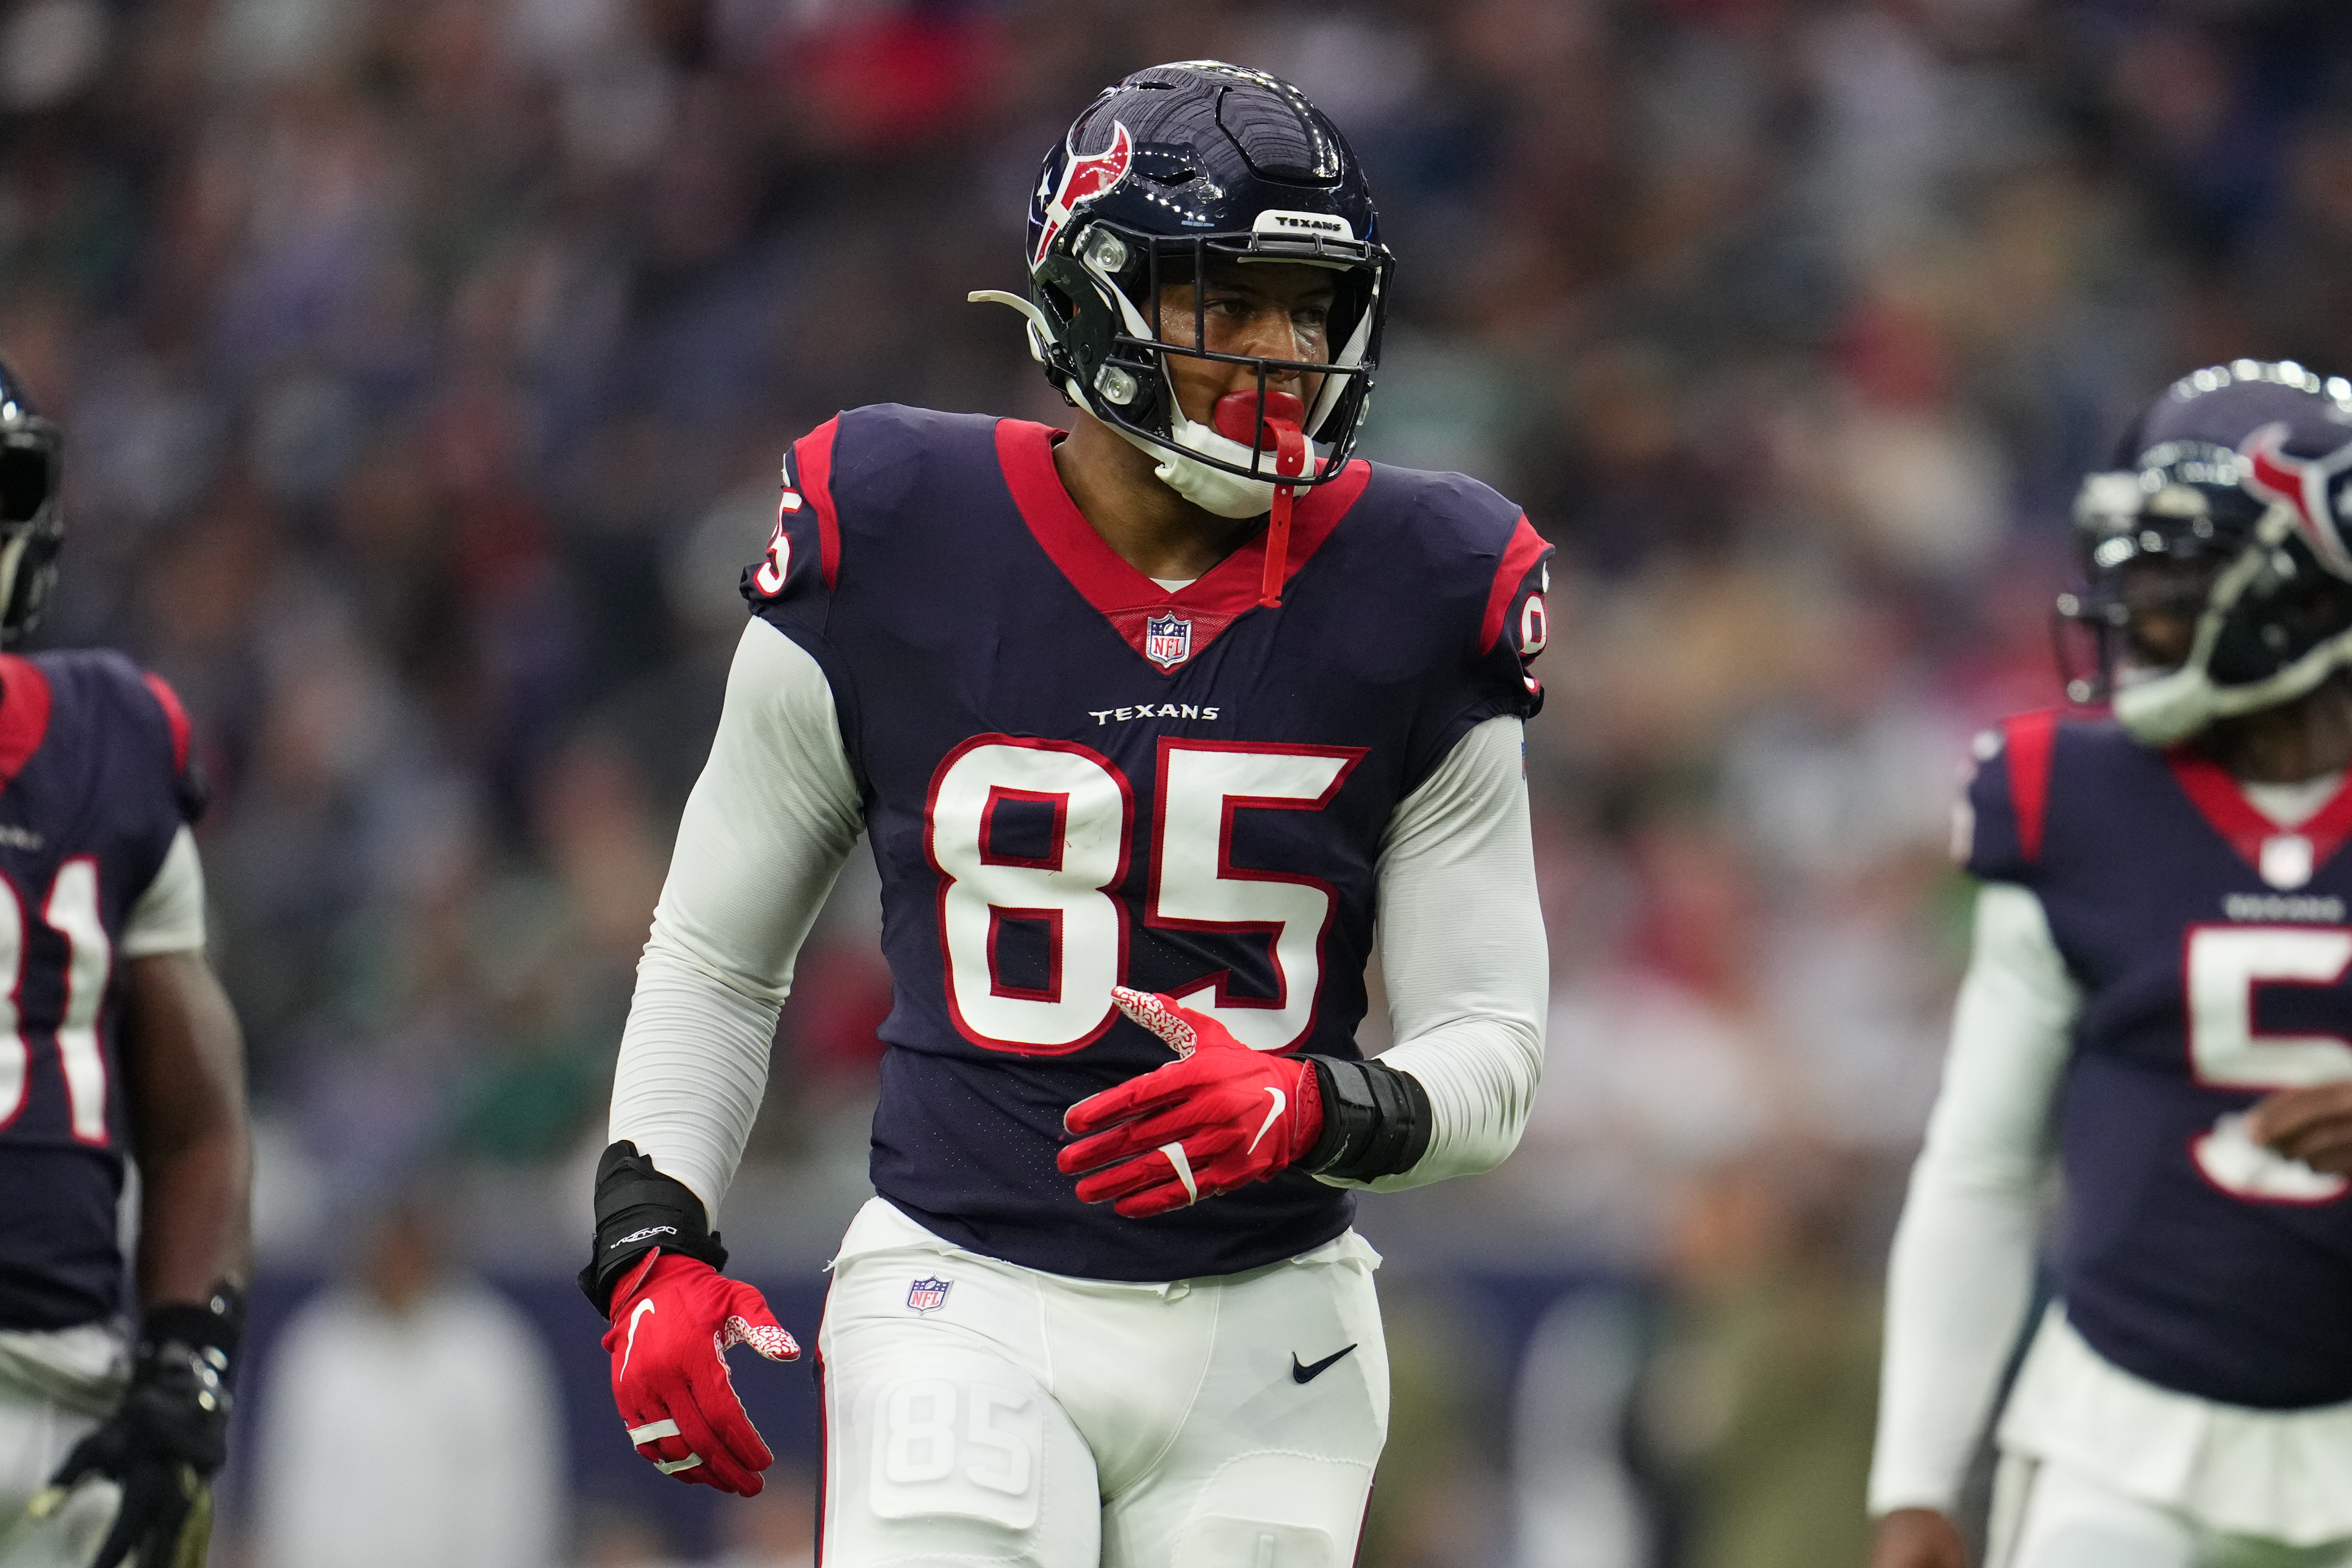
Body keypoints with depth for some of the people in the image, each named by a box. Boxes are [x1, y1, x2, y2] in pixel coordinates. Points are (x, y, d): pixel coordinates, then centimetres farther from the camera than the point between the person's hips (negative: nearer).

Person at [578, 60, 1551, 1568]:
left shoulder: (1416, 595, -1)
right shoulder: (890, 557, -4)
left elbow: (1491, 1048, 0)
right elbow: (717, 959, 8)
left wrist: (1314, 1111, -20)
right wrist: (654, 1243, -4)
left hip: (1264, 1335, 2)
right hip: (965, 1301, -2)